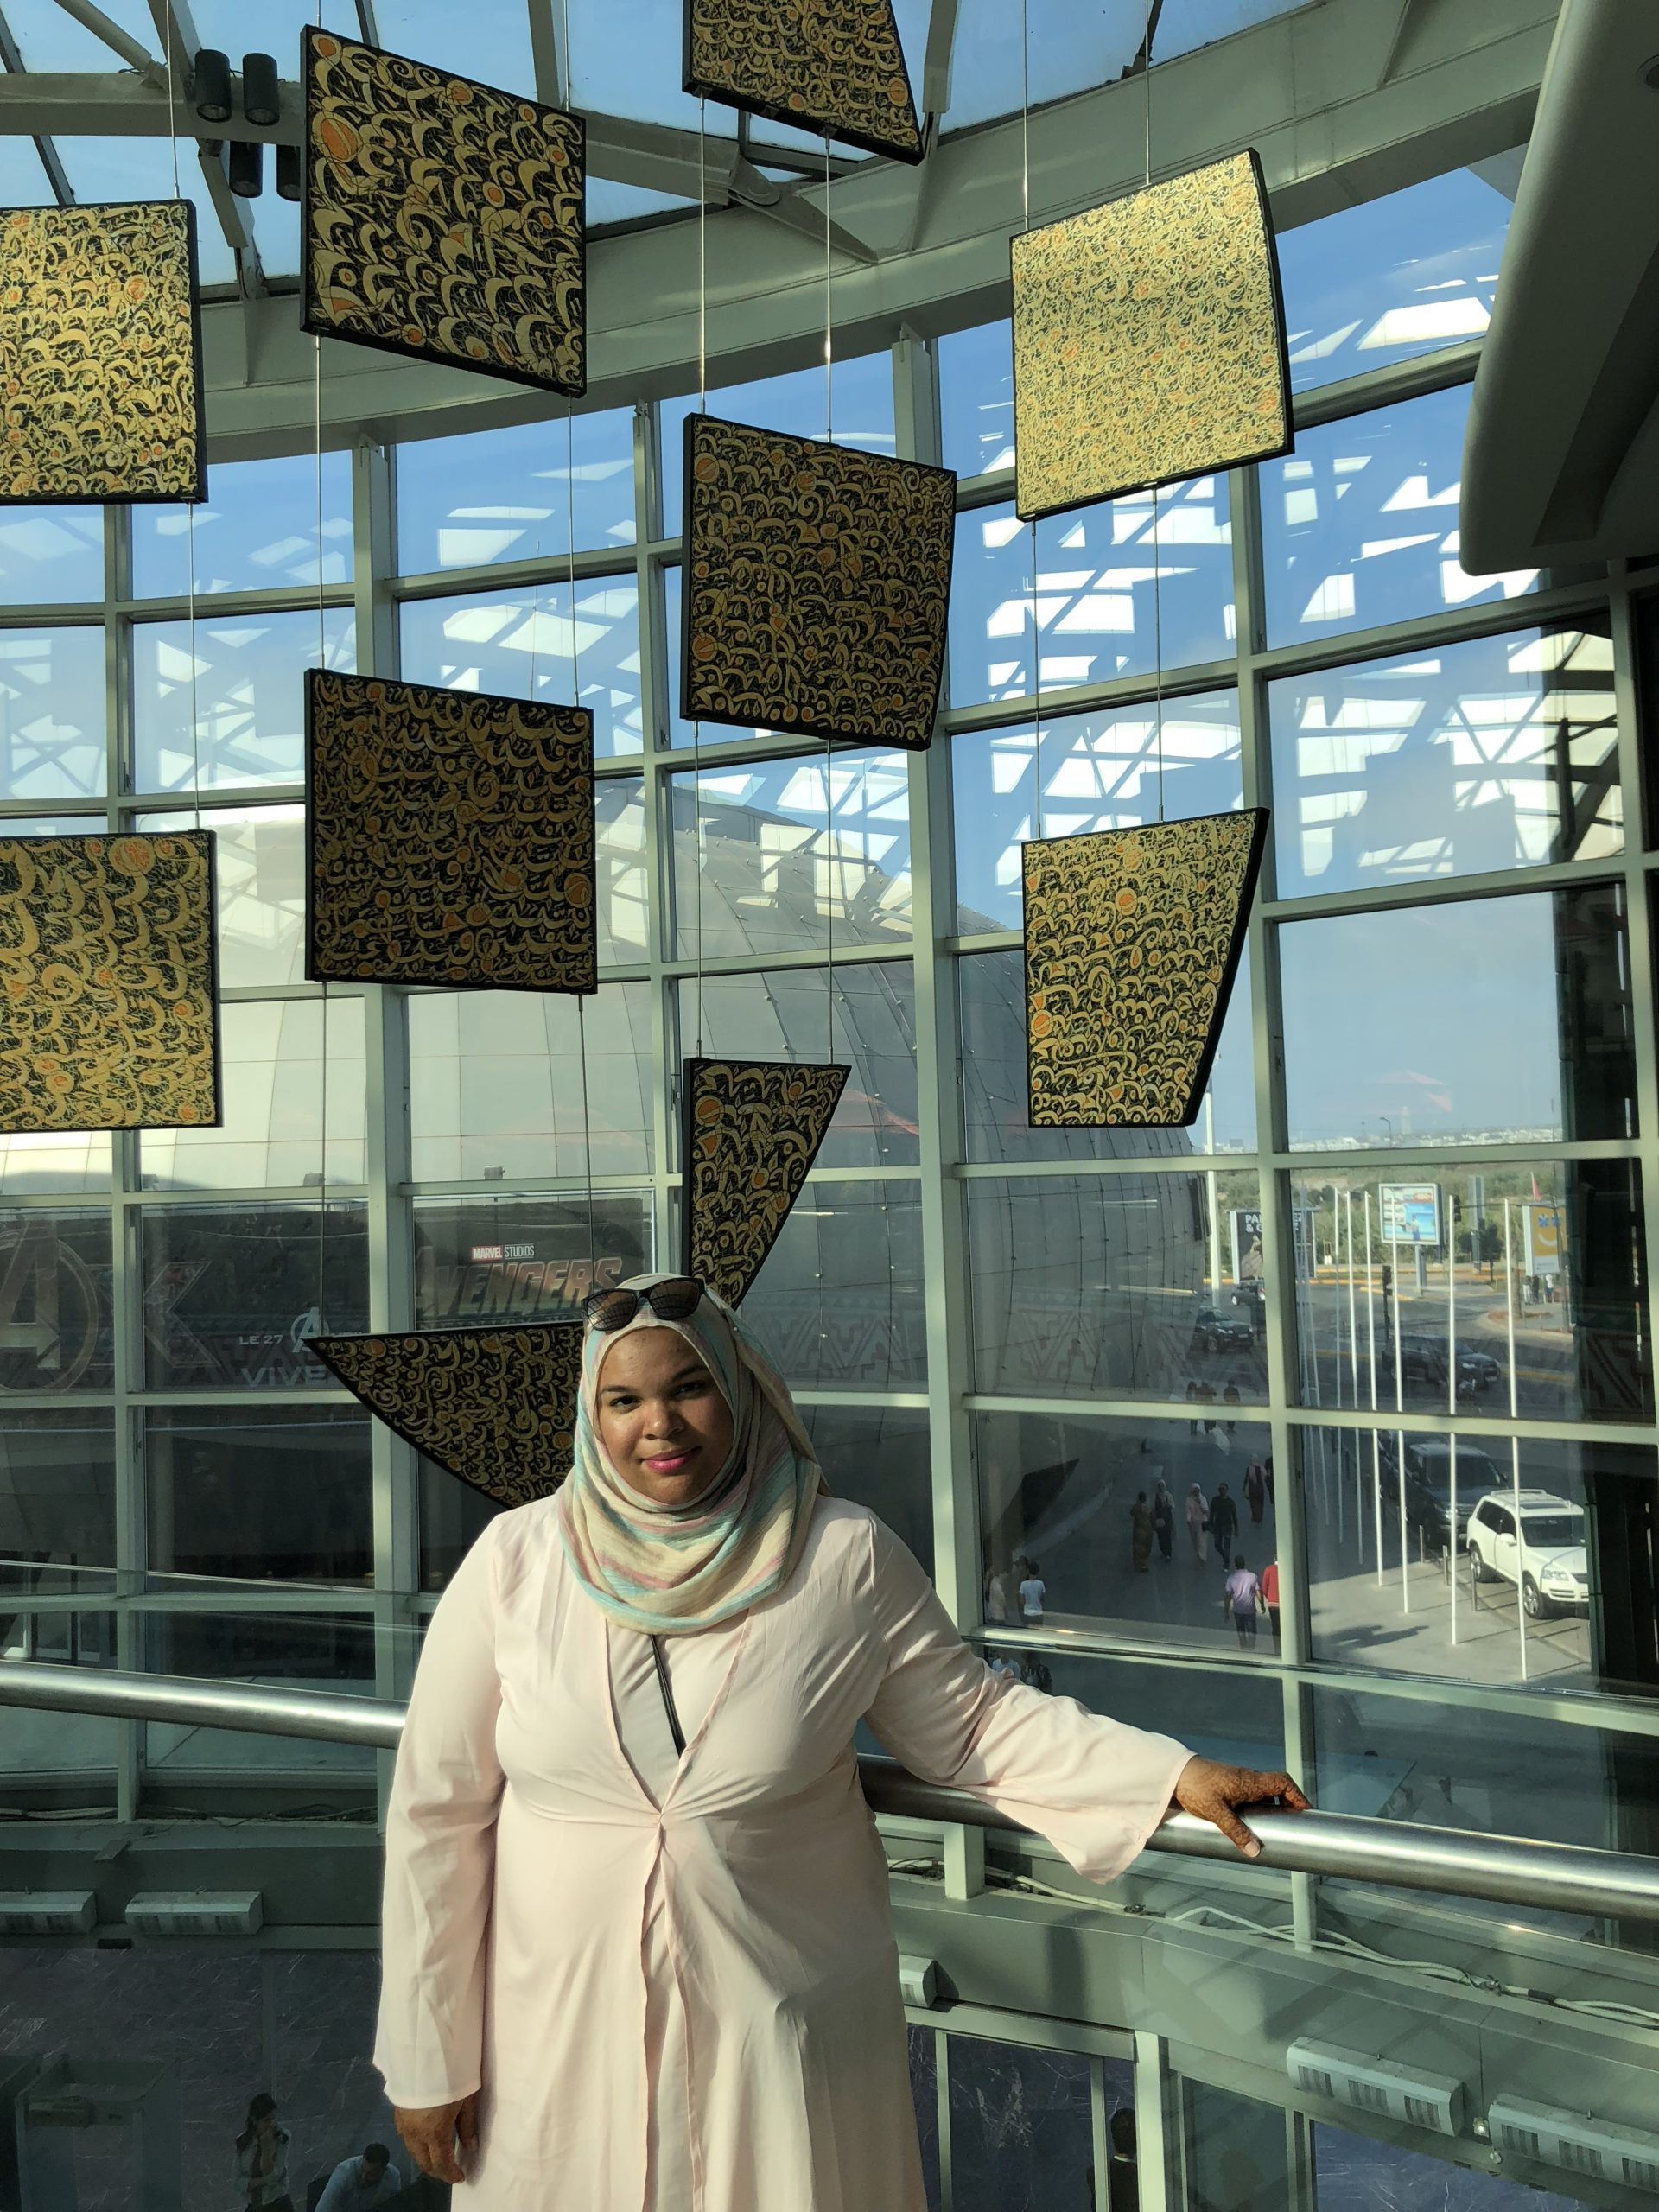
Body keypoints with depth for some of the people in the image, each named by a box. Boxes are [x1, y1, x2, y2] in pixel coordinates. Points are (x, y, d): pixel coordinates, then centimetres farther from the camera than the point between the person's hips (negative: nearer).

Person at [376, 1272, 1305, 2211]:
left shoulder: (847, 1558, -10)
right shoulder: (514, 1561, -10)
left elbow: (973, 1720, 0)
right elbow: (438, 1815, -4)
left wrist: (1174, 1775, -9)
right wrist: (428, 2057, 0)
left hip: (786, 2025, 0)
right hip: (562, 2031, 1)